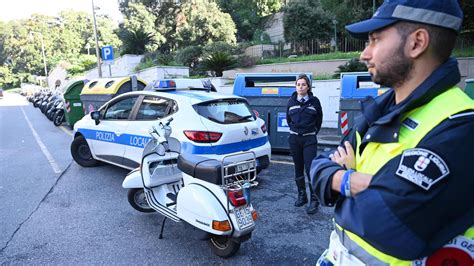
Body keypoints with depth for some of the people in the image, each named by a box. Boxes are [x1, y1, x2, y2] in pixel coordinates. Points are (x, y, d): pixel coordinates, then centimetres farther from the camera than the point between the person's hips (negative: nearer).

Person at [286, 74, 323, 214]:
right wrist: (295, 129, 13)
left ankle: (314, 200, -2)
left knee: (310, 169, -10)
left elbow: (319, 119, 9)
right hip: (294, 139, 3)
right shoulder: (291, 101, 4)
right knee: (298, 168, 11)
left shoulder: (314, 101, -2)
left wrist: (313, 131, 10)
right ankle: (302, 196, 24)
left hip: (309, 139, -3)